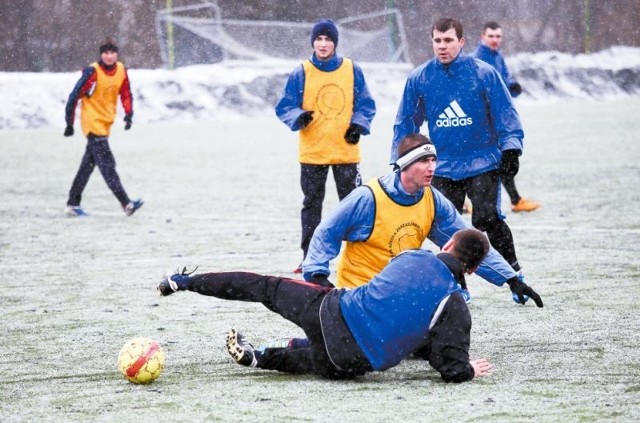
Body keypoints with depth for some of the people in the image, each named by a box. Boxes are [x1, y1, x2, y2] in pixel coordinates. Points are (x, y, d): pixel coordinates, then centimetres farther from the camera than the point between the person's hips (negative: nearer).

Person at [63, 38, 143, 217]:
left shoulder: (121, 70, 1)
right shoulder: (92, 72, -17)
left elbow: (126, 94, 14)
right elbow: (74, 96, -14)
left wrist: (128, 114, -1)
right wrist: (69, 124, -13)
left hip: (105, 124, 7)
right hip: (92, 123, -7)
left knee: (88, 164, 13)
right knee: (107, 164, -13)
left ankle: (73, 204, 22)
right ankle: (126, 203, -20)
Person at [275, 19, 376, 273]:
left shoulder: (352, 71, 2)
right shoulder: (301, 73, -1)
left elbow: (366, 104, 7)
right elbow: (284, 107, 0)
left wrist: (358, 124, -11)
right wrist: (298, 117, -21)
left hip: (346, 151, 0)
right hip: (312, 153, 0)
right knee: (311, 206, 7)